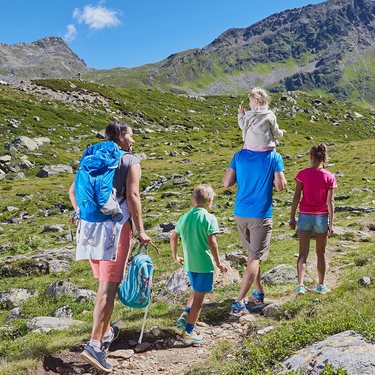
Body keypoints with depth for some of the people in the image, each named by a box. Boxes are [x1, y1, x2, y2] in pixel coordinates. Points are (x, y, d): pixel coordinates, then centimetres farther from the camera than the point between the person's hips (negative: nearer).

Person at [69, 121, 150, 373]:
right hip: (116, 226, -6)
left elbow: (74, 190, 10)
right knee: (109, 287, -4)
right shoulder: (131, 161, -3)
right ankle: (94, 344, -10)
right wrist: (140, 230, -11)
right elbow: (133, 196, -14)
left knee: (106, 281, 21)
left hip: (90, 225, 6)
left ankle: (106, 333, 32)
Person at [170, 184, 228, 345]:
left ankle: (185, 315, 9)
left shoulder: (184, 217, 4)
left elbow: (173, 238, 9)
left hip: (189, 263, 6)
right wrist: (218, 263, -6)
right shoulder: (209, 218, -13)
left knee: (196, 291, 27)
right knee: (199, 296, 4)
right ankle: (189, 332, 10)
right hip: (204, 264, -6)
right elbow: (212, 243, -17)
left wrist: (175, 257, 23)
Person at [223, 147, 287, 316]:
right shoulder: (274, 157, -9)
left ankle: (258, 292, 35)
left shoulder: (239, 155, 0)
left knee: (252, 252, 23)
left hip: (240, 213, 4)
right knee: (255, 258, 2)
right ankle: (238, 303, -2)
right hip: (261, 215, -4)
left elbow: (226, 183, -1)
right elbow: (280, 186, -12)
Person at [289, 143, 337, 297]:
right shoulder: (329, 177, -6)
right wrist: (331, 224, -5)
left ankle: (300, 285, -15)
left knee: (303, 253, 1)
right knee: (321, 253, 16)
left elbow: (296, 197, -6)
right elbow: (330, 202, -8)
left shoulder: (303, 174, -5)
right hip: (321, 217, 0)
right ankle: (321, 285, 28)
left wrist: (292, 217, 1)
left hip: (304, 216, 0)